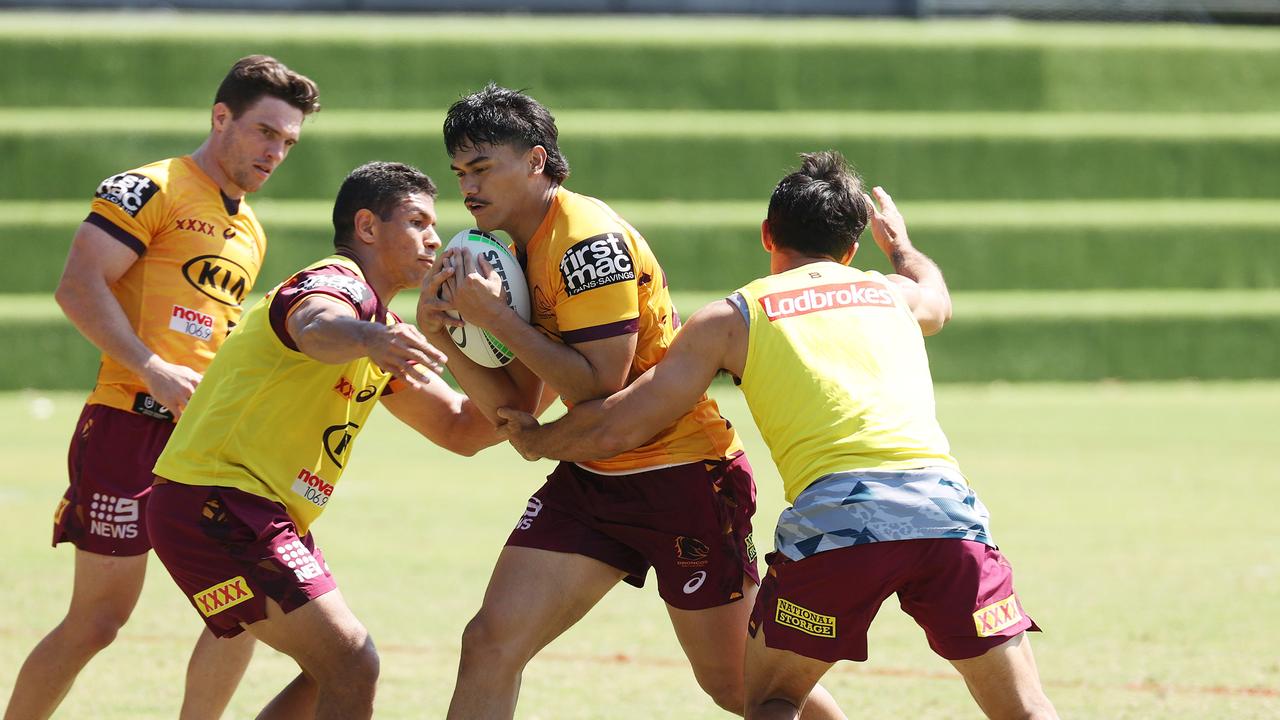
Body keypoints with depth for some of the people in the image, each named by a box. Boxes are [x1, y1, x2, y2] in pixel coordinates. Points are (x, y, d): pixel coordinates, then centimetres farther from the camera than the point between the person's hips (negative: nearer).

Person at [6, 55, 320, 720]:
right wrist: (154, 371, -20)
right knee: (99, 619, -4)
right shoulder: (154, 190, -4)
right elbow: (78, 286, -14)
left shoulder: (250, 233, 21)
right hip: (130, 426, -7)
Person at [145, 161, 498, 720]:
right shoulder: (340, 284, -12)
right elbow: (317, 326, -38)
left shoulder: (384, 331, 19)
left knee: (337, 673, 17)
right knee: (352, 667, -17)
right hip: (211, 503, -11)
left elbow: (461, 429, 19)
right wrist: (365, 338, -62)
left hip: (261, 514, 11)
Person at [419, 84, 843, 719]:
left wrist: (497, 318, -22)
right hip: (592, 474, 8)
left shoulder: (588, 239, -18)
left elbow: (599, 385, -23)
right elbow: (516, 408, 9)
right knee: (490, 644, -7)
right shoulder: (519, 252, 10)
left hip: (683, 470, -8)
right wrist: (445, 338, -6)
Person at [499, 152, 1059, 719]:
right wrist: (898, 241, 74)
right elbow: (936, 299, 54)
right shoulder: (893, 293, 26)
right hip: (942, 499, 2)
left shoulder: (732, 319, 16)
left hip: (834, 516, -2)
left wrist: (535, 441, 35)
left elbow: (615, 429, 15)